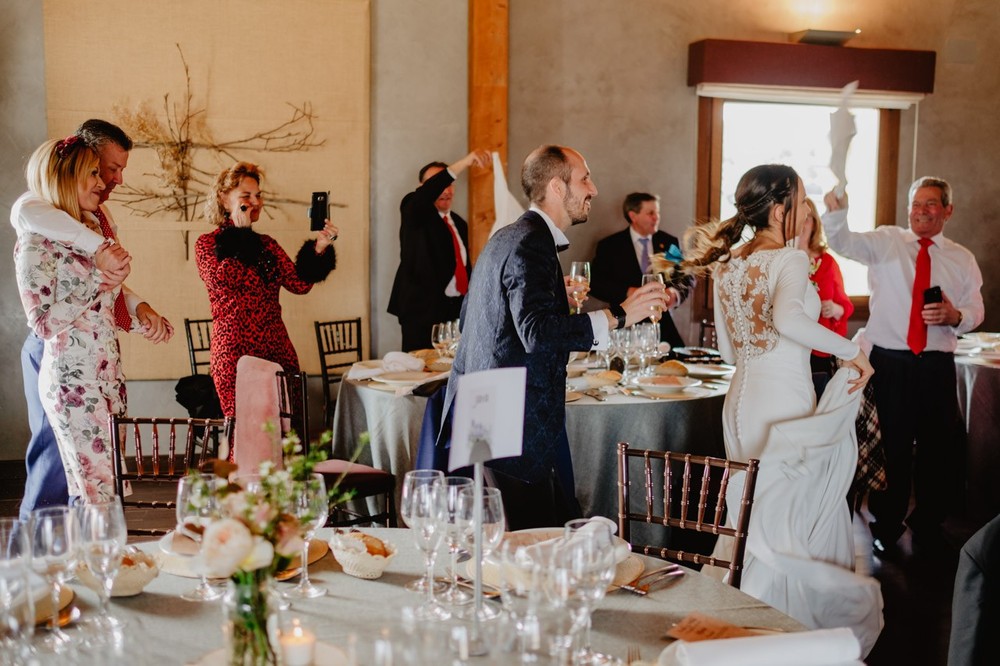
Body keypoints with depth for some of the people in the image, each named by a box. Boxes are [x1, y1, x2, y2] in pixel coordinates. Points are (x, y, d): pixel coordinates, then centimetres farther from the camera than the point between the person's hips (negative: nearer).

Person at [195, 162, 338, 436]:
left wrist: (319, 249, -12)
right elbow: (221, 281, -17)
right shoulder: (207, 244, 4)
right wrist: (239, 232, -9)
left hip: (278, 351, 5)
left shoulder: (266, 244, 17)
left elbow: (299, 283, 3)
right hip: (236, 353, -5)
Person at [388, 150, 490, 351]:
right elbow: (425, 194, -24)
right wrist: (463, 164, -36)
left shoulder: (459, 223, 19)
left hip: (457, 308, 6)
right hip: (423, 308, -6)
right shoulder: (414, 212, -2)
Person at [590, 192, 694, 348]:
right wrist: (627, 292, -16)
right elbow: (595, 282, -3)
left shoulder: (669, 242, 10)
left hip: (664, 325, 3)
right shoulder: (610, 246, 4)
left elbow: (688, 277, 12)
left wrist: (676, 293, -10)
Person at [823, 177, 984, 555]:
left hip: (937, 367, 2)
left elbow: (975, 311, 9)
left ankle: (928, 526, 28)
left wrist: (954, 316, -14)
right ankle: (886, 528, 19)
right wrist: (836, 211, -33)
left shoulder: (962, 259, 10)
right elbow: (843, 242, -13)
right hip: (890, 363, -2)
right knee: (890, 448, 4)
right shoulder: (885, 242, 4)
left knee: (937, 449, 9)